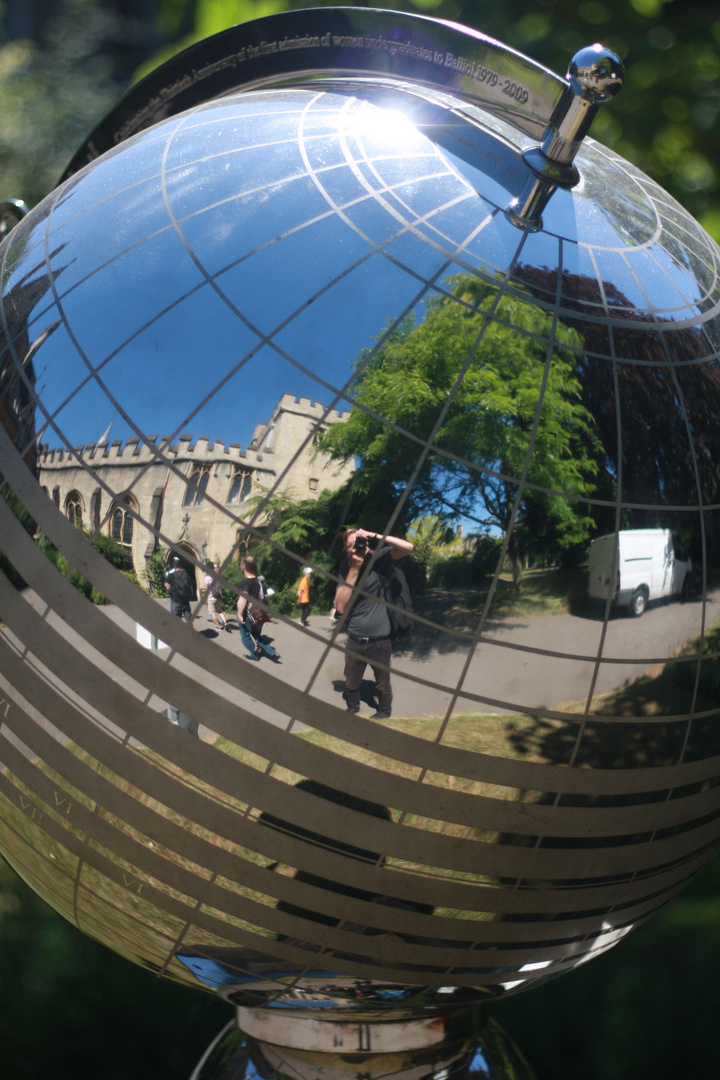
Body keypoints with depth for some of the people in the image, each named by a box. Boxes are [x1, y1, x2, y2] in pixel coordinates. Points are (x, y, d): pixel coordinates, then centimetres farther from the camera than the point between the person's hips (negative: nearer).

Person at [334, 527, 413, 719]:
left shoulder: (376, 558, -12)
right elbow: (340, 607, -17)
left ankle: (384, 712, 41)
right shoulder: (345, 569, -7)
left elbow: (408, 547, -23)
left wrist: (375, 537, -29)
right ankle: (352, 709, 45)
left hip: (380, 640, -2)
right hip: (355, 641, 2)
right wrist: (354, 569, -22)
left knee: (382, 682, 17)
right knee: (351, 683, 19)